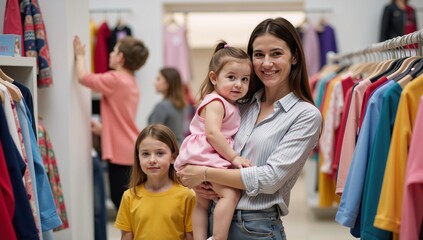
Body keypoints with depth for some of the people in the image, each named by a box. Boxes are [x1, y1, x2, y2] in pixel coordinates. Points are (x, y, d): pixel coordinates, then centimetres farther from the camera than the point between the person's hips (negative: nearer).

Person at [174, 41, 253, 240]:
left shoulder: (231, 106, 19)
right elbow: (212, 133, -23)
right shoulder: (216, 102, -12)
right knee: (231, 193, -22)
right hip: (205, 158, -11)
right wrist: (234, 157, -21)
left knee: (202, 203, 12)